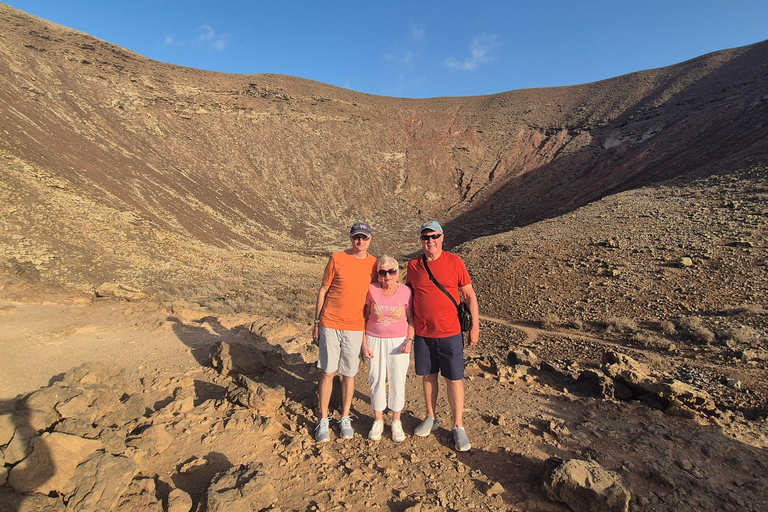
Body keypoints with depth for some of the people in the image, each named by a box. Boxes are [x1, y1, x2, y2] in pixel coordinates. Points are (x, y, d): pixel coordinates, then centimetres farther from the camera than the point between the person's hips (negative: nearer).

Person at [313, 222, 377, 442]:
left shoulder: (374, 264, 2)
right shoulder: (337, 259, -5)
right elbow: (323, 290, 1)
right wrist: (317, 322, 0)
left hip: (355, 327, 2)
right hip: (330, 324, -1)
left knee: (349, 374, 11)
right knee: (328, 372, 4)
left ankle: (345, 419, 28)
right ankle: (323, 420, 21)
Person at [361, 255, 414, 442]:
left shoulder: (406, 291, -9)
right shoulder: (371, 290, -8)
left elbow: (411, 318, 0)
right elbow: (364, 317, 0)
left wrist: (409, 340, -12)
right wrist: (364, 344, -3)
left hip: (398, 341, 0)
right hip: (374, 340, 1)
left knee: (398, 381, 7)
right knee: (376, 379, 9)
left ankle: (396, 422, 27)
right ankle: (378, 421, 28)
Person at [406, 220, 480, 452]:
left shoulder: (454, 262, -6)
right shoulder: (413, 265, 1)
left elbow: (469, 295, 0)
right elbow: (409, 295, 11)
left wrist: (475, 325, -3)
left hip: (450, 333, -2)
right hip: (422, 333, 3)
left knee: (454, 380, 5)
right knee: (428, 376, 15)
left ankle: (458, 427, 21)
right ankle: (431, 418, 34)